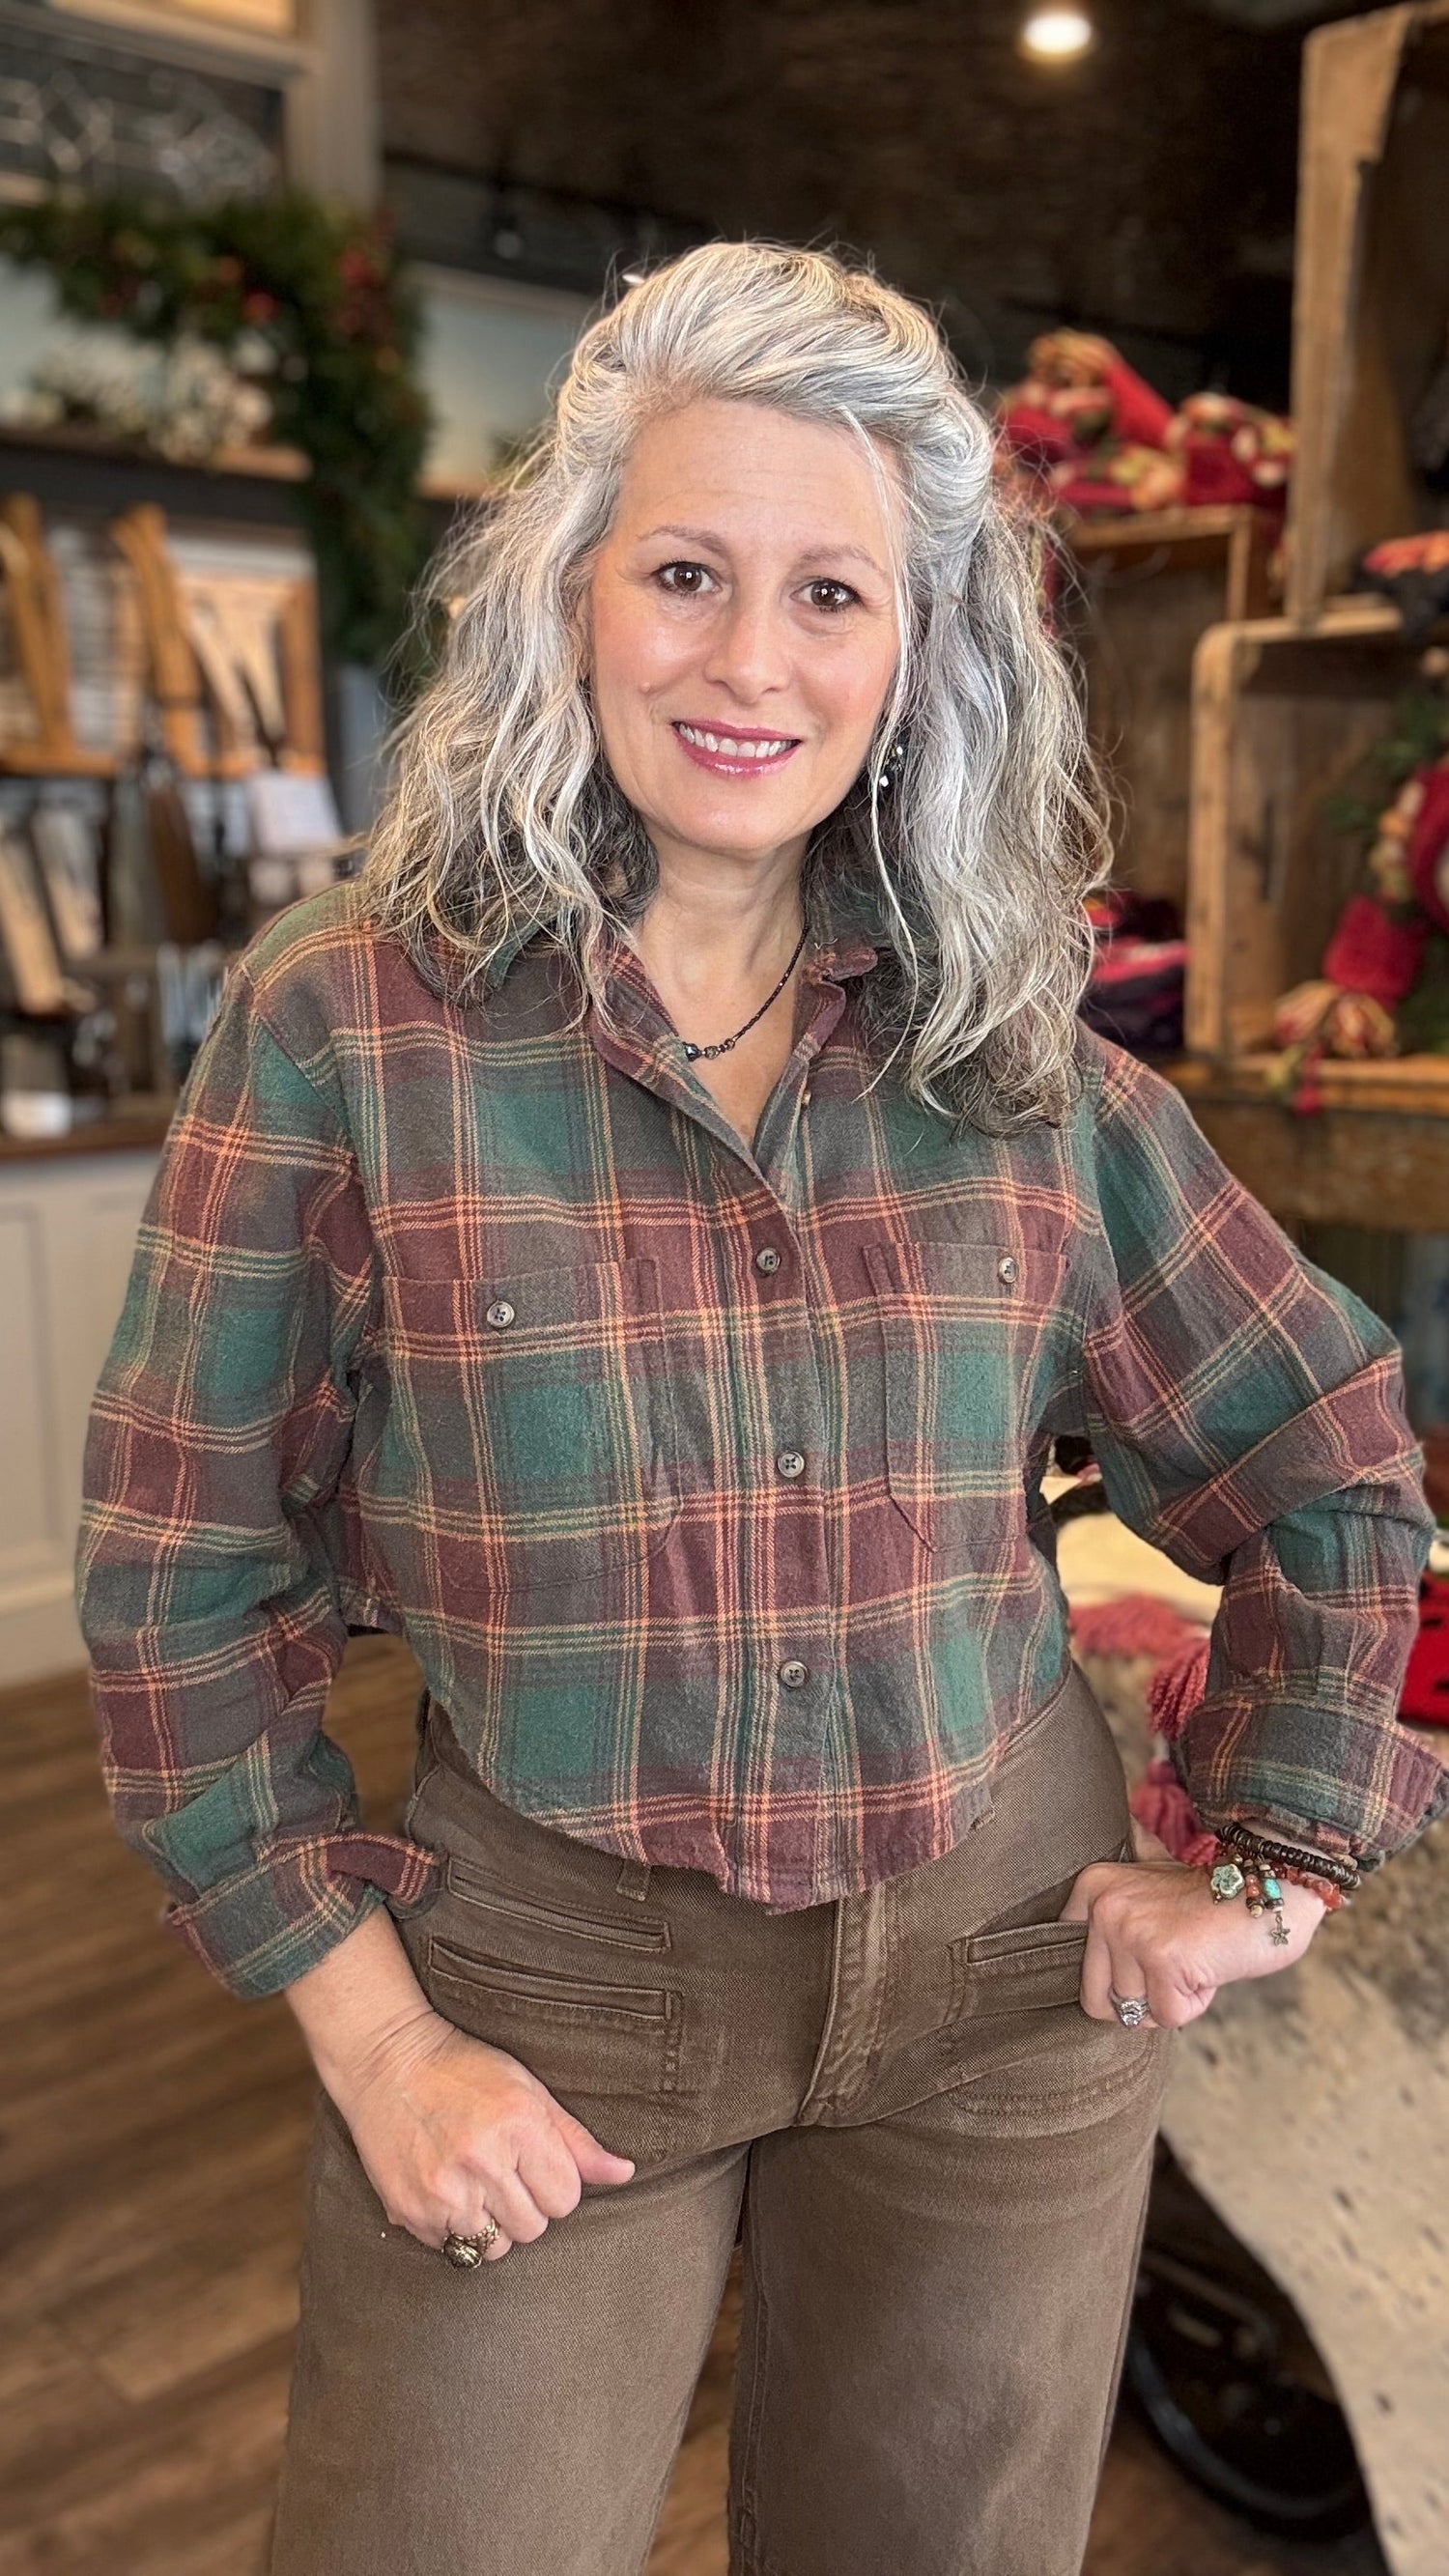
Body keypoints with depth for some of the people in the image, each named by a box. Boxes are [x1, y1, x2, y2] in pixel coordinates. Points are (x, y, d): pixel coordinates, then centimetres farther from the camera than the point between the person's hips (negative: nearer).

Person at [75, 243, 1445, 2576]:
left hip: (1002, 1960, 3)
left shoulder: (1021, 1055, -3)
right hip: (543, 1966, -2)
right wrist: (374, 2032, -8)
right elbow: (187, 1577, -6)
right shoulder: (339, 1026, -10)